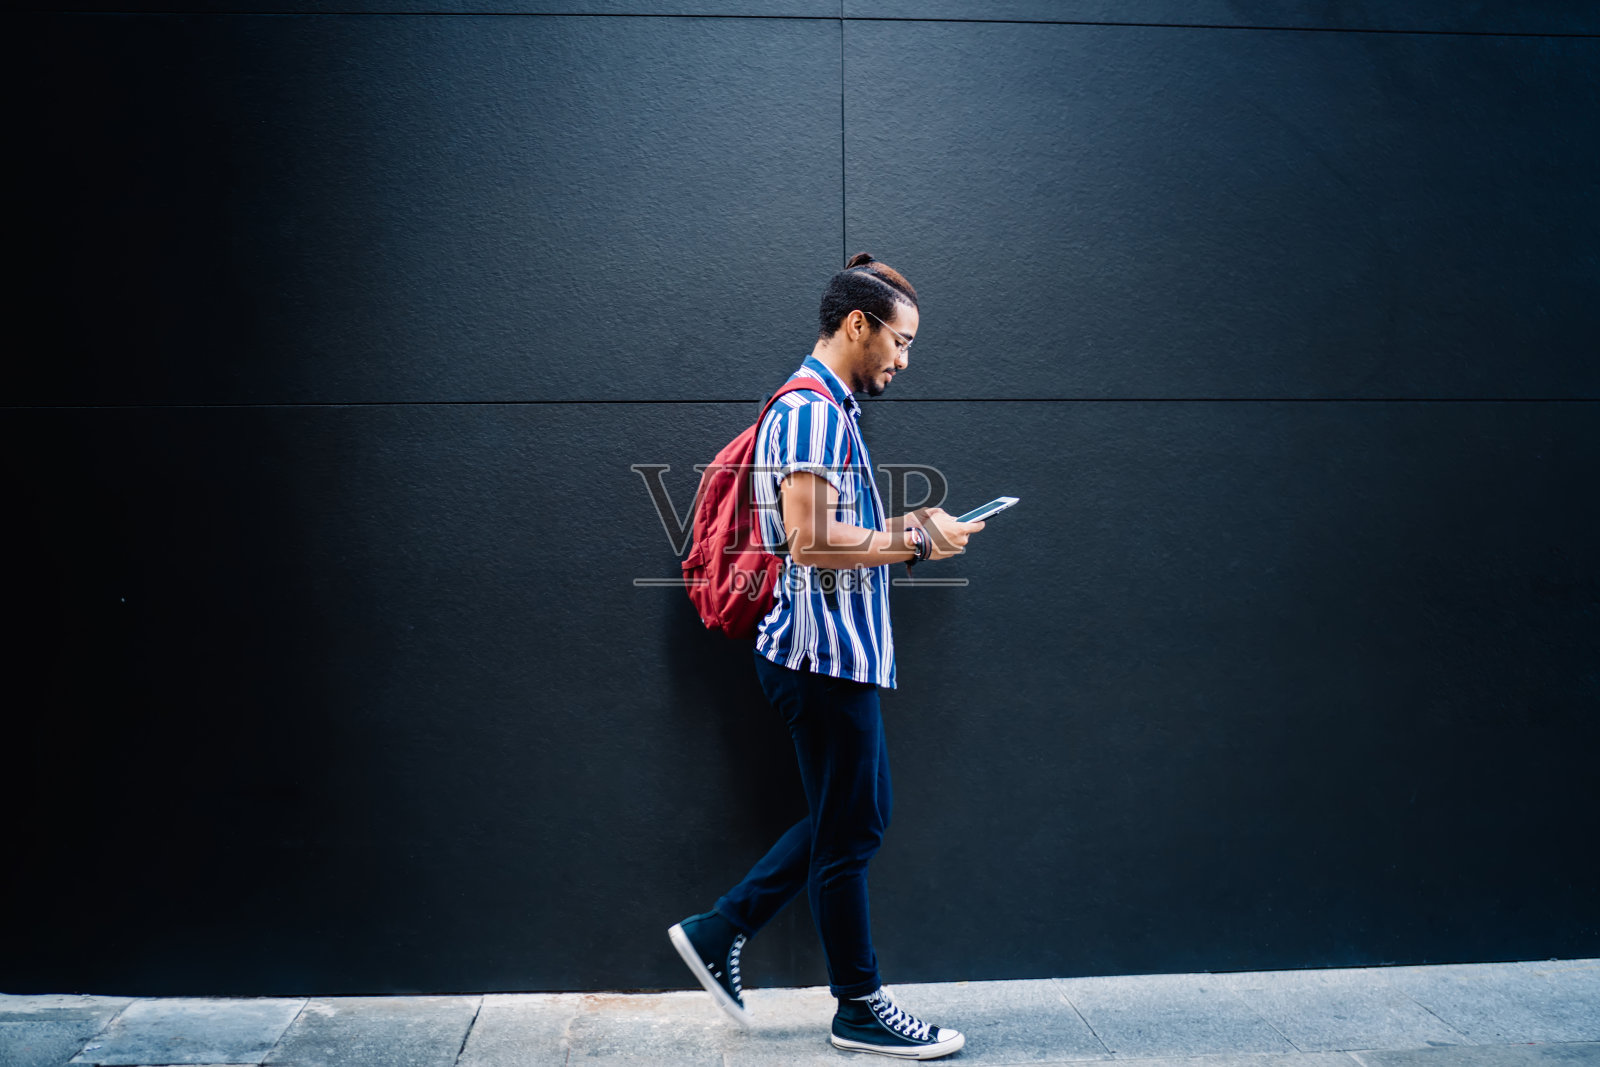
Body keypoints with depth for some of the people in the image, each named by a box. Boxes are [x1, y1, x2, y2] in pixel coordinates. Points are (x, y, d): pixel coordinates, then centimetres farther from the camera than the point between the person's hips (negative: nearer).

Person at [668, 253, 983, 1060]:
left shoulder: (824, 408, 17)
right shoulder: (812, 410, -16)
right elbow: (810, 541, -26)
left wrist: (907, 526, 11)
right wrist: (915, 541, -16)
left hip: (835, 651, 10)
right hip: (827, 652, -10)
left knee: (852, 818, 18)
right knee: (847, 831, 3)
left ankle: (719, 931, 24)